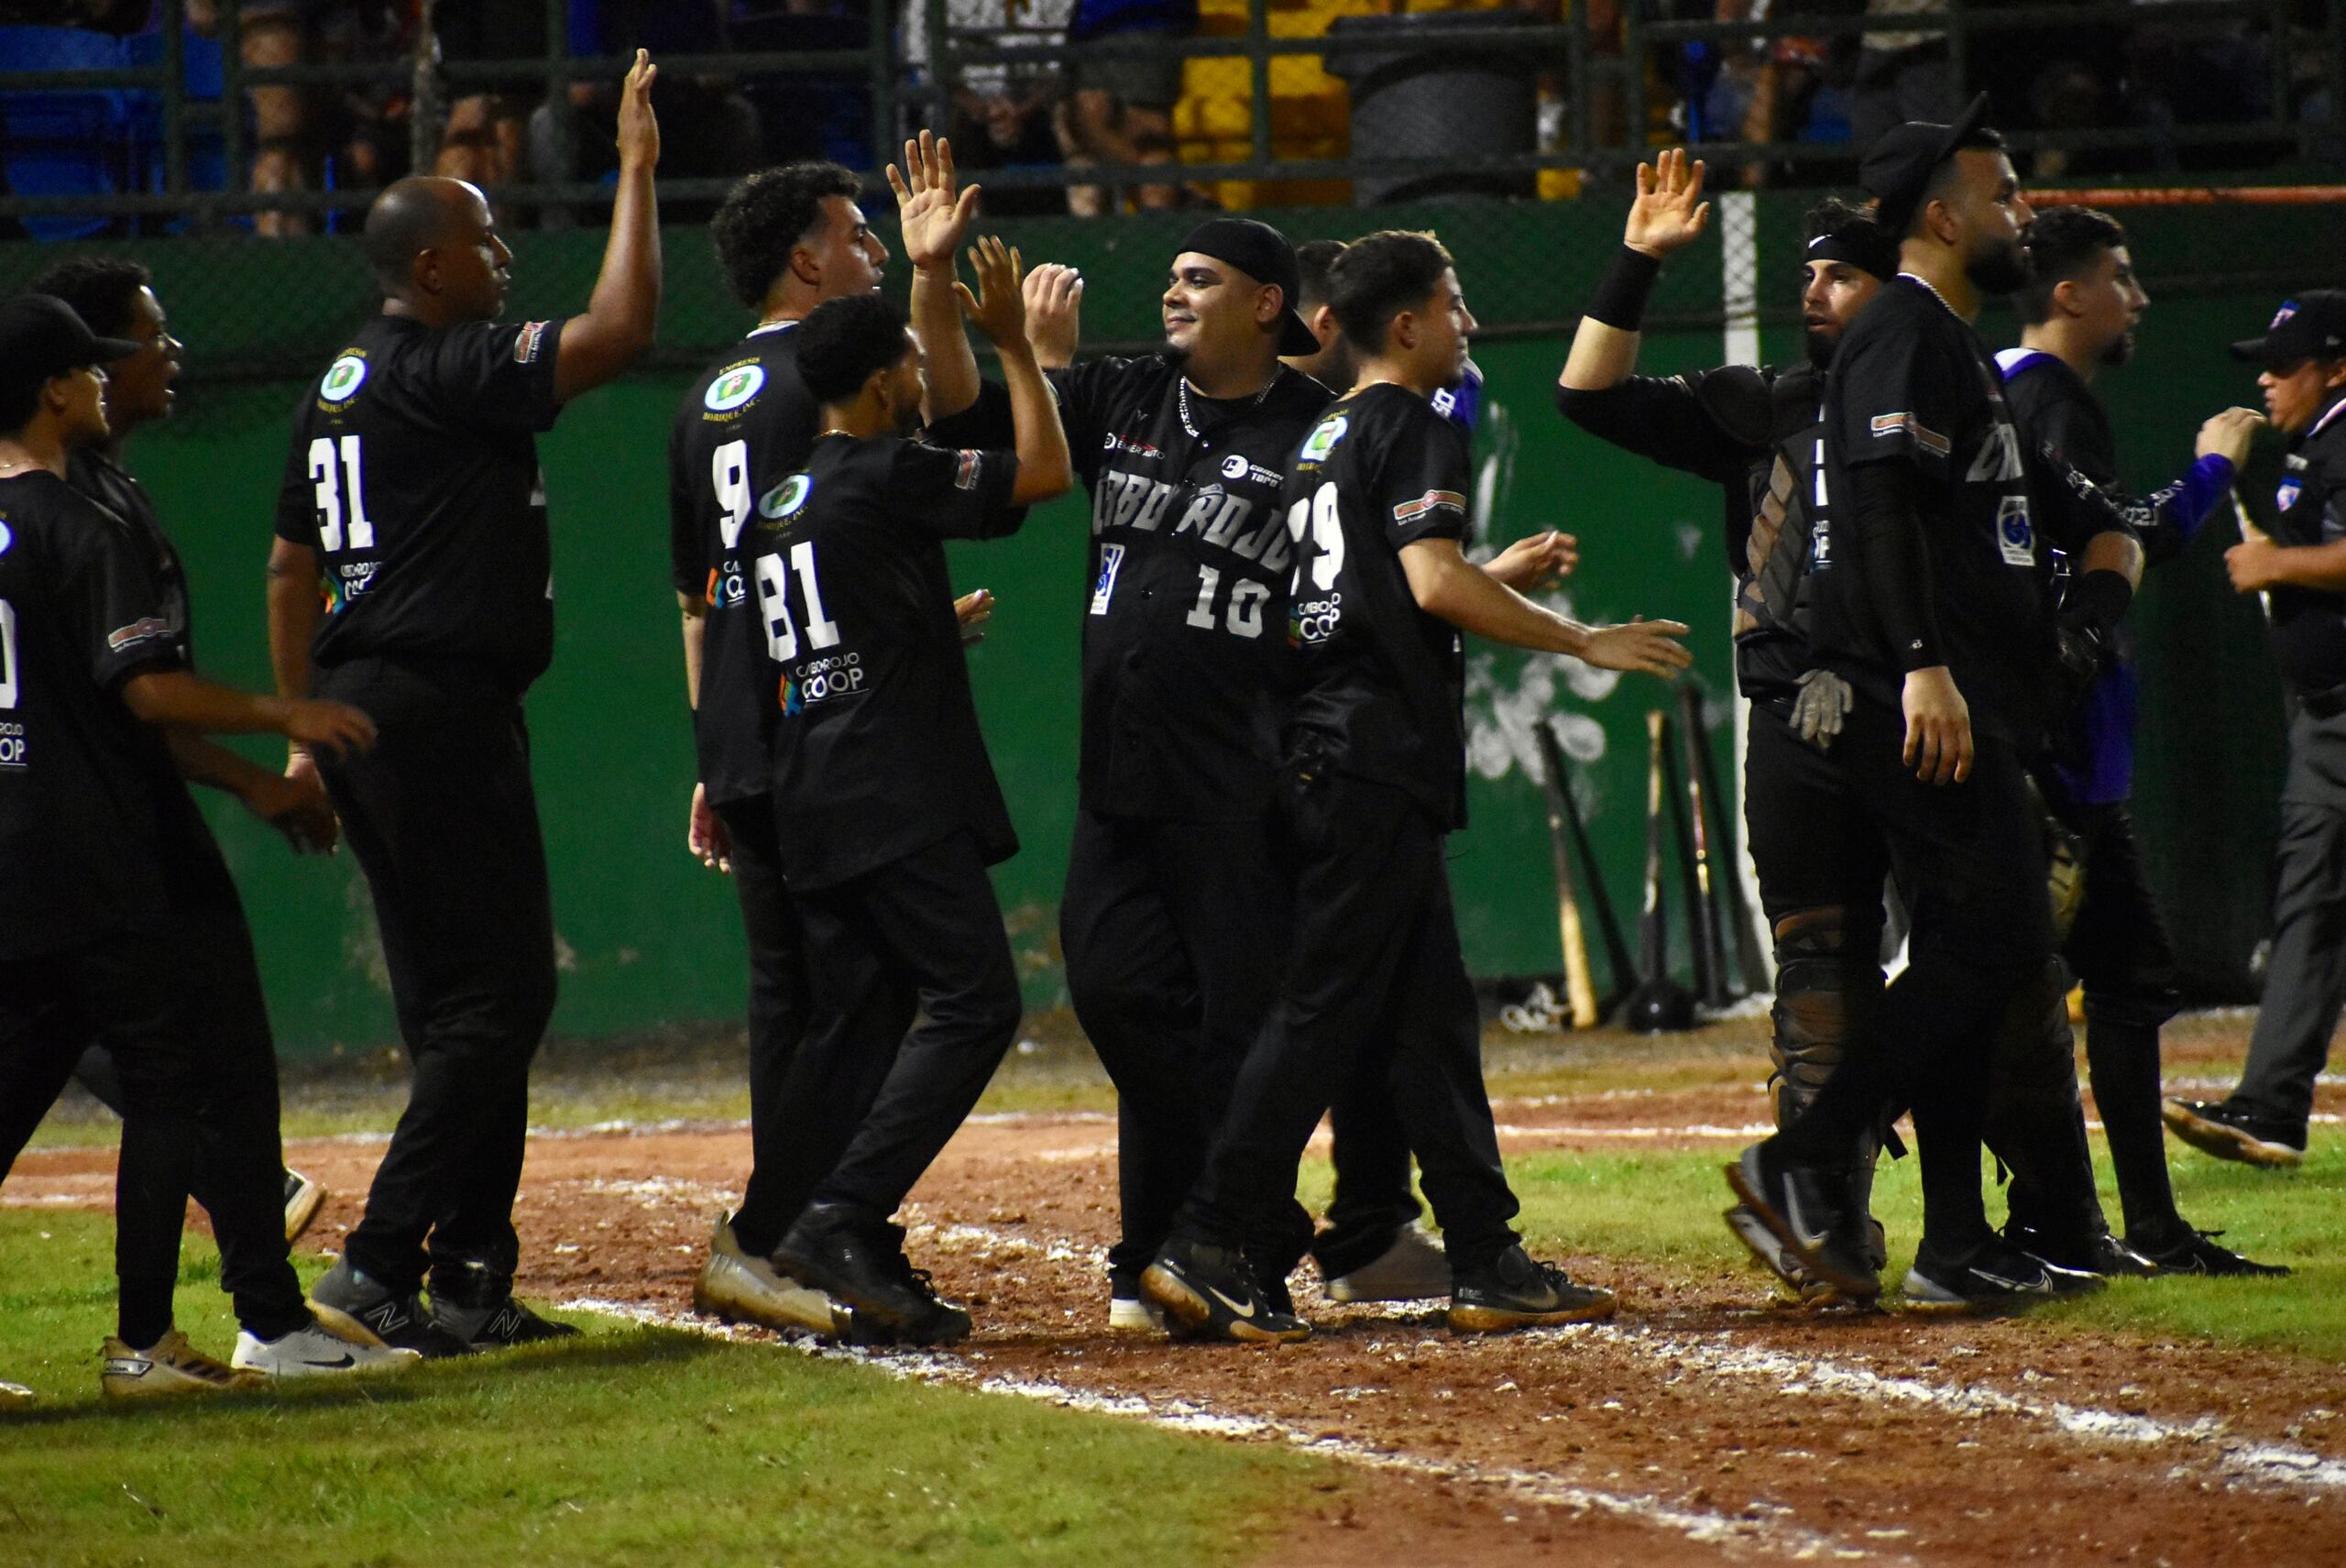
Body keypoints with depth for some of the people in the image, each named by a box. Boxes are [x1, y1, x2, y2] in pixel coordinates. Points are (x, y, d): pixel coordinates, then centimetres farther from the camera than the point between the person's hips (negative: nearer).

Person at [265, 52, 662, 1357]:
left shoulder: (340, 387, 16)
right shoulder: (446, 371, -14)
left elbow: (293, 566, 21)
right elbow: (621, 328, -23)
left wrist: (303, 729, 24)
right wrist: (636, 166, -14)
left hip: (360, 710, 10)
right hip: (443, 710, -10)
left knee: (456, 998, 13)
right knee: (497, 990, -9)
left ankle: (471, 1279, 14)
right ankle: (384, 1260, -15)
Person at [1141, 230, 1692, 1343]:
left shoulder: (1321, 441, 20)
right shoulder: (1412, 429, -8)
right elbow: (1433, 583, -20)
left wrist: (1501, 580, 34)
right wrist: (1582, 642, -14)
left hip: (1324, 744, 10)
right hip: (1378, 749, -10)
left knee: (1431, 1011, 10)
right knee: (1326, 1009, -10)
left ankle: (1487, 1262, 10)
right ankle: (1207, 1246, -14)